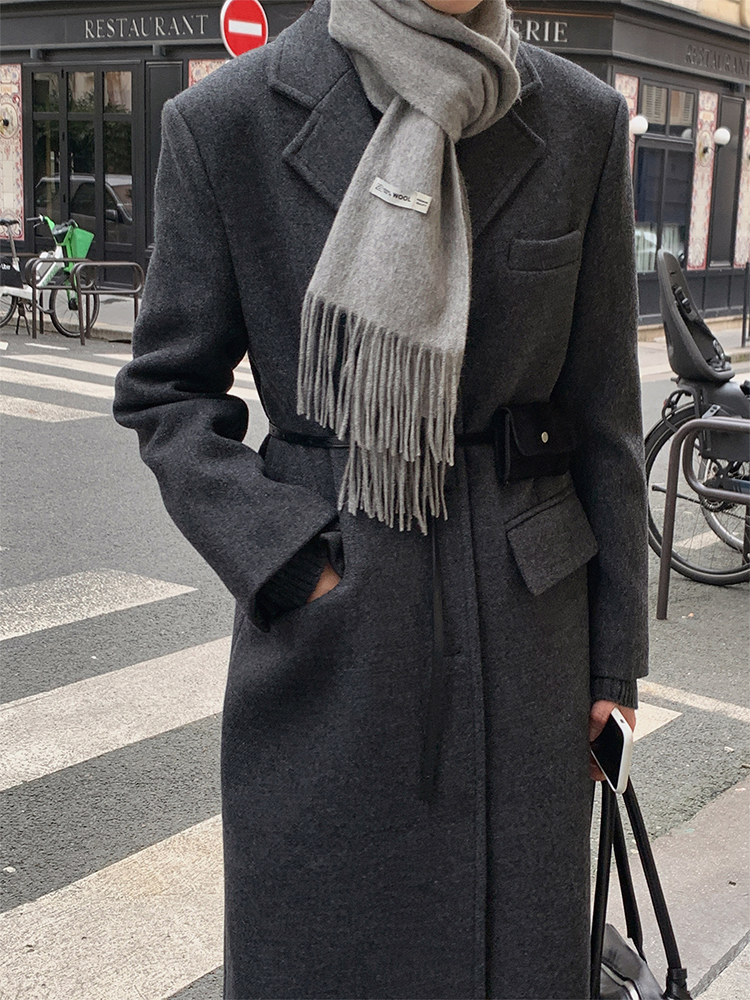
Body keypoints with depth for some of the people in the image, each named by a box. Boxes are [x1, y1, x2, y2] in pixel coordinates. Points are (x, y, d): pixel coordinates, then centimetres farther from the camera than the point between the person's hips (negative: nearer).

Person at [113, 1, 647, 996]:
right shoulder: (228, 119, -6)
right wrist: (287, 558, -13)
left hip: (523, 615, 2)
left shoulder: (584, 121, -1)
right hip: (323, 639, -1)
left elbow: (600, 412, 3)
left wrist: (614, 651, 6)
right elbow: (168, 391, 1)